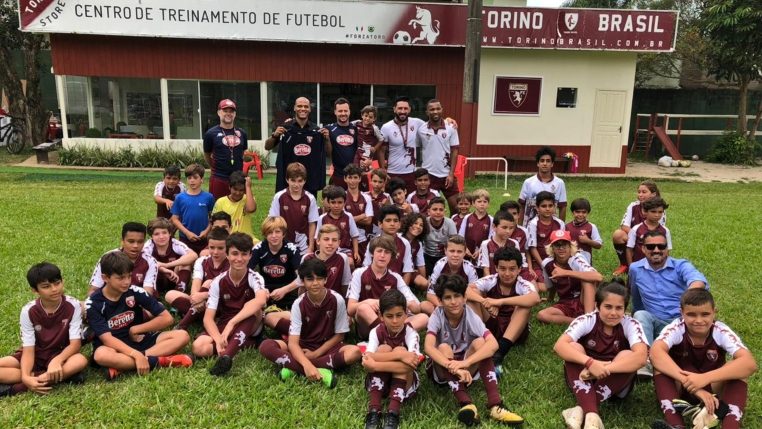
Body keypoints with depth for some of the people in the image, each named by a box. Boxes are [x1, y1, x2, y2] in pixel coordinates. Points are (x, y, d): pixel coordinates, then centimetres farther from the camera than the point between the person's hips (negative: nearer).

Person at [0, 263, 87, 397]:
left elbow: (75, 343, -17)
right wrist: (26, 377, -34)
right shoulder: (28, 311, -13)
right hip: (35, 357, 1)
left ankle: (17, 387, -27)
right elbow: (28, 349, -16)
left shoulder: (72, 305, -16)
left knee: (81, 361, -35)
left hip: (60, 355, -1)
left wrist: (57, 361, -36)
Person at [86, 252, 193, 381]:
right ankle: (158, 361, -28)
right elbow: (107, 339, -21)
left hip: (139, 340, 4)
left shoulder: (135, 292, -8)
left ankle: (122, 367, -27)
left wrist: (135, 329, -7)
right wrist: (137, 355, -33)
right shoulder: (93, 304, -13)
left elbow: (167, 318, -6)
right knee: (101, 356, -40)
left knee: (182, 336, -18)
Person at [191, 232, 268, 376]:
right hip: (223, 326, 2)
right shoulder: (218, 282, -9)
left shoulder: (254, 278, -14)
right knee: (199, 347, -28)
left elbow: (261, 300, -38)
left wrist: (231, 323, -44)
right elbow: (208, 318, -13)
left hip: (250, 329, -1)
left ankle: (226, 356, -44)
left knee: (253, 307, -35)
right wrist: (219, 339, -33)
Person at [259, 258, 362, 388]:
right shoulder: (299, 304, -14)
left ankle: (294, 368, -28)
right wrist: (307, 364, -41)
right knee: (266, 346, -25)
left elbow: (339, 335, -5)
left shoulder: (337, 300, -14)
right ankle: (320, 371, -34)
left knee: (355, 352, -33)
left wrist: (315, 354, -13)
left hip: (328, 346, 0)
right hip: (304, 347, 0)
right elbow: (293, 342, -22)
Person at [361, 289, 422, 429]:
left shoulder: (410, 333, -14)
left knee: (401, 350, -26)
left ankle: (393, 414, -34)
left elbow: (412, 363, -34)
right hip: (379, 383, 1)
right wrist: (399, 355, -37)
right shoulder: (376, 332, -9)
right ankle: (373, 411, -30)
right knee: (384, 348, -24)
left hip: (404, 383, -1)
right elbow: (367, 359, -29)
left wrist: (374, 363, -37)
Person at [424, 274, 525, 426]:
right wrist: (454, 367, -50)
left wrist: (465, 363, -46)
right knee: (444, 348, -32)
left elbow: (493, 344, -33)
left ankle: (495, 405, -34)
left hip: (467, 367, 1)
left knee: (479, 342, -28)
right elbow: (428, 347, -36)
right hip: (442, 368, -1)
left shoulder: (471, 316, -18)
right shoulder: (437, 316, -19)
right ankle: (466, 404, -42)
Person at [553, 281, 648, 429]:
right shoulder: (586, 321, -14)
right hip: (585, 378, 0)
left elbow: (641, 357, -30)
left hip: (616, 382, 0)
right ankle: (591, 414, -41)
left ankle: (581, 410, -33)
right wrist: (590, 363, -43)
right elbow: (559, 346, -29)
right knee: (574, 347, -26)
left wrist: (604, 369, -38)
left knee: (627, 355, -28)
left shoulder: (631, 325, -13)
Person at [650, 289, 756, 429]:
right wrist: (690, 384, -50)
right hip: (680, 386, -1)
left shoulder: (721, 332, -17)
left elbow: (750, 364, -33)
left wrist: (705, 378, -45)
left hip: (712, 387, 1)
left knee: (739, 369, -25)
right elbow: (656, 352, -41)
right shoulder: (676, 328, -20)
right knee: (661, 364, -31)